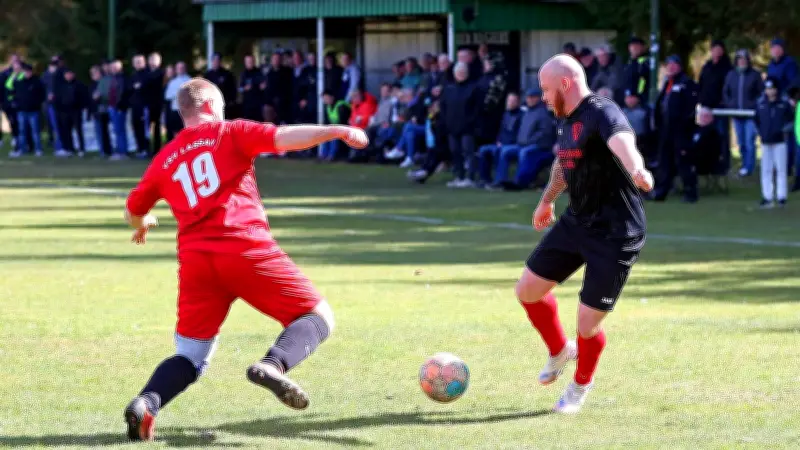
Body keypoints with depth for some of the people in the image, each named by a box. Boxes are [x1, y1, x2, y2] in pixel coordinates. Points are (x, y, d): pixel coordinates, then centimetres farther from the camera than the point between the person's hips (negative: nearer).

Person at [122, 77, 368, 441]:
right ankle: (274, 364, -25)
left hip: (194, 258, 4)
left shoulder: (164, 160, 21)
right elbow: (284, 138, -6)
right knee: (318, 316, 5)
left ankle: (147, 404, -15)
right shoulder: (229, 133, 10)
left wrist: (142, 224, 55)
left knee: (190, 358, 14)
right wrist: (338, 131, -8)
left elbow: (133, 210, 33)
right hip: (246, 249, -4)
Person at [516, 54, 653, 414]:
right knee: (527, 290, 8)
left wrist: (636, 171, -65)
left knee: (587, 325, -4)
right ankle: (560, 351, 35)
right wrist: (547, 199, 40)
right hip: (576, 223, 8)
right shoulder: (565, 120, 7)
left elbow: (621, 140, -45)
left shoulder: (601, 113, -22)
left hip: (615, 235, -8)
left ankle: (581, 384, 26)